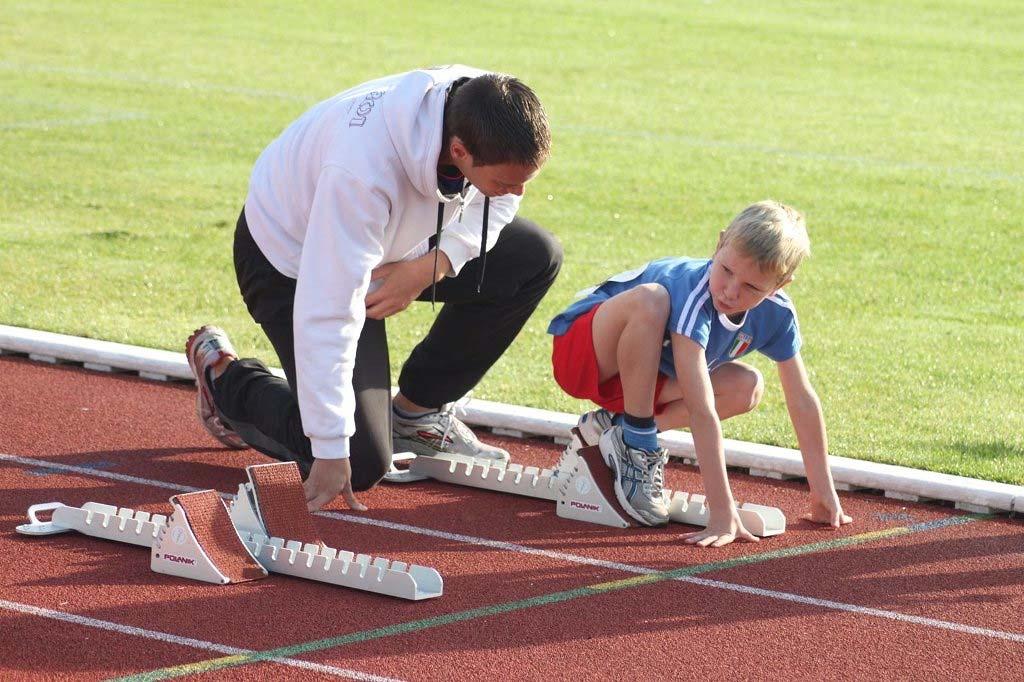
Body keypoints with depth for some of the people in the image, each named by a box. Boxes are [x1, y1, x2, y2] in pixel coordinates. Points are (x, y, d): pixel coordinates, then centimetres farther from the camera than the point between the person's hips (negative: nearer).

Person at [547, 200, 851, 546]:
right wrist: (722, 512, -44)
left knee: (748, 387, -10)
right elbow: (702, 411, -41)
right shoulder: (693, 296, -37)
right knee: (649, 299, -36)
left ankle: (613, 427, -1)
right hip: (580, 354, -7)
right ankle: (636, 441, -18)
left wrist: (824, 494, -5)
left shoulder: (776, 315, -15)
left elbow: (802, 400, -6)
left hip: (641, 374, 7)